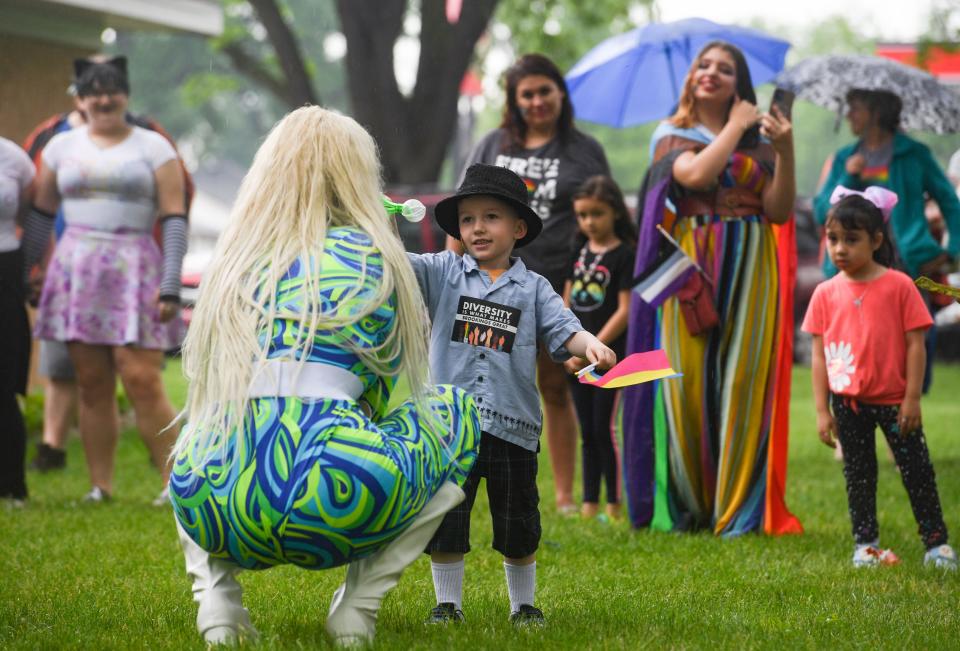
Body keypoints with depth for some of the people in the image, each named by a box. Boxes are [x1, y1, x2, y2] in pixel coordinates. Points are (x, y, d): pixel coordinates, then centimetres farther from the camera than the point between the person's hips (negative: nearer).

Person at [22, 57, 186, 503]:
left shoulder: (153, 147, 4)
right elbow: (41, 215, 18)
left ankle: (174, 481, -5)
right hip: (77, 271, 3)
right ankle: (100, 487, 7)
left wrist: (170, 284, -9)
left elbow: (174, 218, 0)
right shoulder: (62, 147, 13)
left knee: (142, 380, -12)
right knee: (92, 384, 2)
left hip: (134, 270, -3)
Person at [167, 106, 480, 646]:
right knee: (458, 413, 22)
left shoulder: (238, 257, 19)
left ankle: (216, 594, 15)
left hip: (216, 517, 5)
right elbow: (392, 398, 16)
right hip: (333, 514, -4)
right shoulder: (371, 257, 7)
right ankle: (360, 603, 10)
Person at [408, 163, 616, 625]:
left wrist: (590, 346, -21)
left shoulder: (533, 288, 7)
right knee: (445, 517, 4)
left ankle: (523, 604, 24)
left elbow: (563, 331, 0)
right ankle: (448, 602, 16)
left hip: (512, 426, 0)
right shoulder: (443, 274, 6)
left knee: (518, 523, 9)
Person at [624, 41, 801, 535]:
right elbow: (697, 173, -15)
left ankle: (738, 507, -2)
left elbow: (779, 212, 4)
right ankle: (687, 507, 3)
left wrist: (784, 153, -9)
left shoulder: (756, 139, 12)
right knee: (689, 378, -5)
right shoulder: (672, 136, 7)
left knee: (742, 379, -4)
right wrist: (734, 128, -3)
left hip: (748, 269, 1)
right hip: (692, 266, -1)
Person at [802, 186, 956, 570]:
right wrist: (822, 410, 0)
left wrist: (912, 398, -10)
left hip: (893, 400, -3)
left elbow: (915, 344, -7)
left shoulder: (898, 286, -8)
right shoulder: (826, 294, 0)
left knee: (916, 470, 3)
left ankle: (936, 542, 10)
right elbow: (819, 354, 3)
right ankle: (865, 544, 20)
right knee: (857, 475, 11)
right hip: (847, 402, 3)